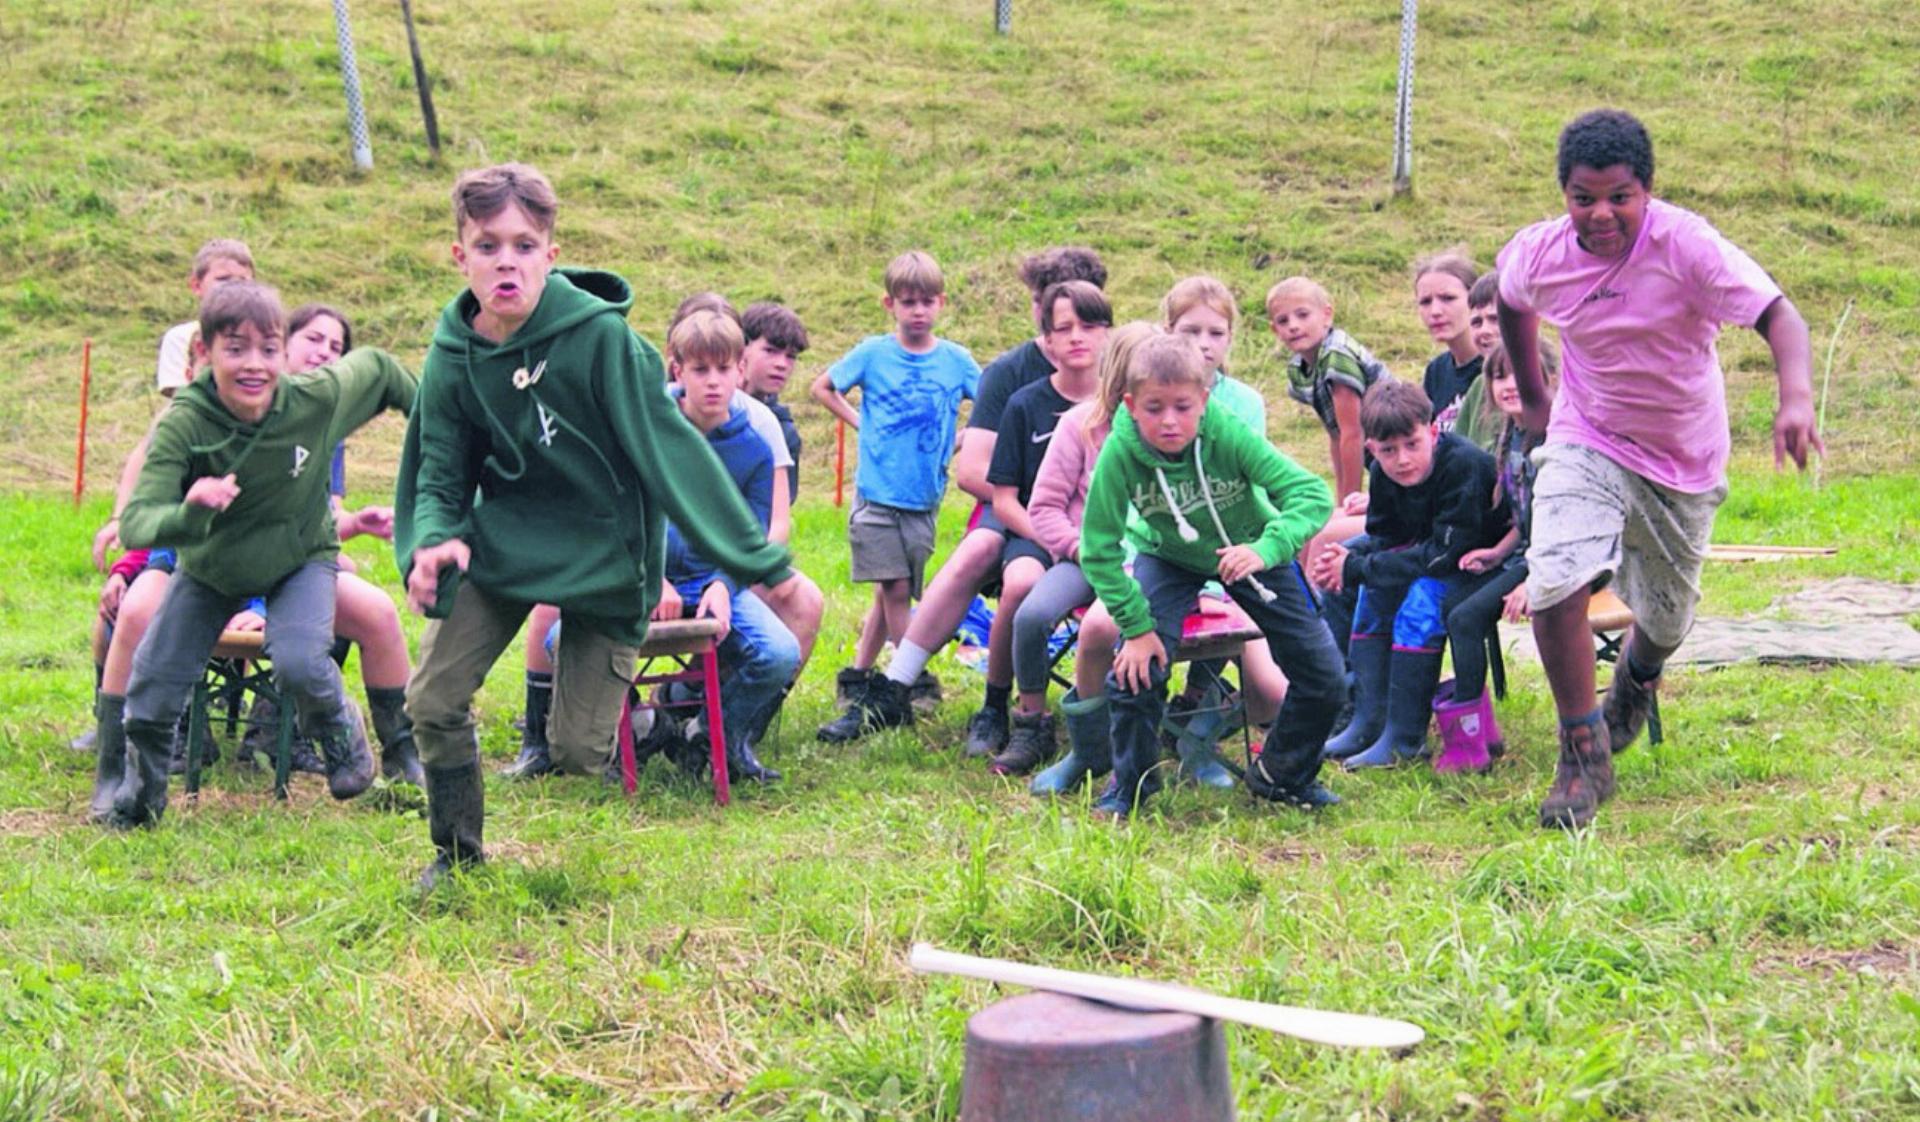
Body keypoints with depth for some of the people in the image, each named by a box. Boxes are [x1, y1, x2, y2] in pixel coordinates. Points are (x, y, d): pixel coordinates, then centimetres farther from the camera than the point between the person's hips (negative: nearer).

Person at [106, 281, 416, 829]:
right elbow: (135, 525, -39)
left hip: (300, 558, -1)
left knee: (299, 663, -25)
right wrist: (187, 515, -61)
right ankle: (139, 795, 29)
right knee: (152, 687, -1)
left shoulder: (317, 398, -28)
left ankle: (341, 735, 10)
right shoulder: (183, 424, -32)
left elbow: (377, 366, -5)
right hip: (209, 566, 1)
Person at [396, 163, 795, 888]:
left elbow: (671, 449, -17)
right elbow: (441, 474, 0)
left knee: (578, 749, -6)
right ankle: (459, 853, 17)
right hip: (499, 545, 4)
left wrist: (755, 558, -16)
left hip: (601, 557, -3)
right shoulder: (454, 357, -8)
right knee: (431, 701, -6)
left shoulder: (600, 337, -20)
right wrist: (432, 541, -23)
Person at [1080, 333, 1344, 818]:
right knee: (1135, 666, -21)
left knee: (1324, 678, -3)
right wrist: (1137, 625, -25)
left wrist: (1266, 549, -53)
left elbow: (1312, 493, -37)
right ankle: (1128, 786, 4)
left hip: (1248, 552, 1)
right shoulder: (1120, 452, -32)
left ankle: (1282, 774, 25)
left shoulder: (1229, 434, -34)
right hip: (1171, 557, 0)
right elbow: (1099, 550, -23)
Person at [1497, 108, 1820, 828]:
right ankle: (1583, 756, -7)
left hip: (1684, 458, 0)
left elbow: (1778, 316, -33)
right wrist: (1532, 395, 15)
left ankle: (1637, 679, 57)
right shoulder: (1539, 254, -15)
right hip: (1587, 444, 1)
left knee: (1666, 617, 17)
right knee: (1555, 584, -24)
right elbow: (1511, 302, 11)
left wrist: (1796, 399, -52)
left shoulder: (1686, 246, -26)